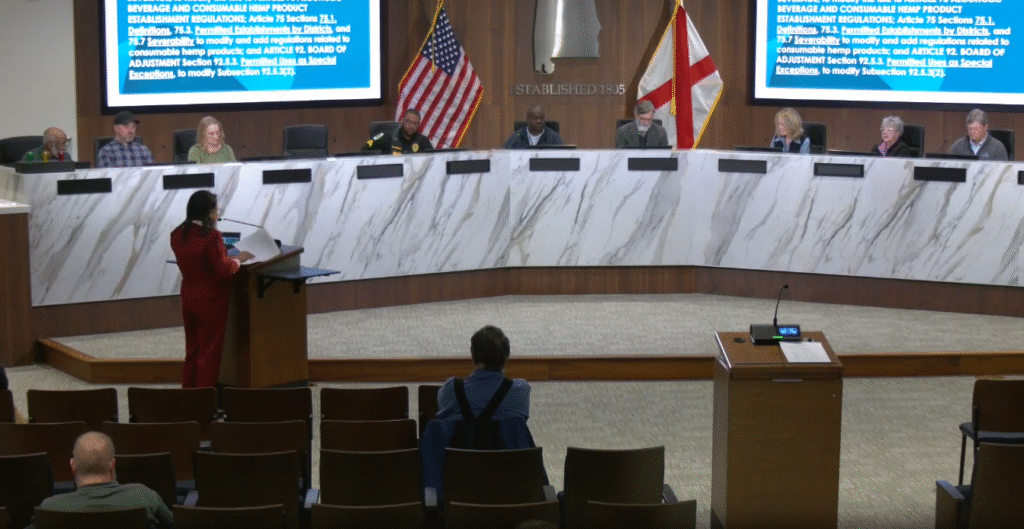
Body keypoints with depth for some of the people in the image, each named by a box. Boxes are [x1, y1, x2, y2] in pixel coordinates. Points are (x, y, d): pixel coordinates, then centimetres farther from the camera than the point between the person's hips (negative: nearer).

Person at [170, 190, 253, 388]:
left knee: (192, 349, 17)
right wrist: (238, 259, -4)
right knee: (210, 351, 4)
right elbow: (224, 269, -21)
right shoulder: (211, 236, -20)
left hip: (188, 297, 7)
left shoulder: (177, 235, 2)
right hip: (211, 300, -7)